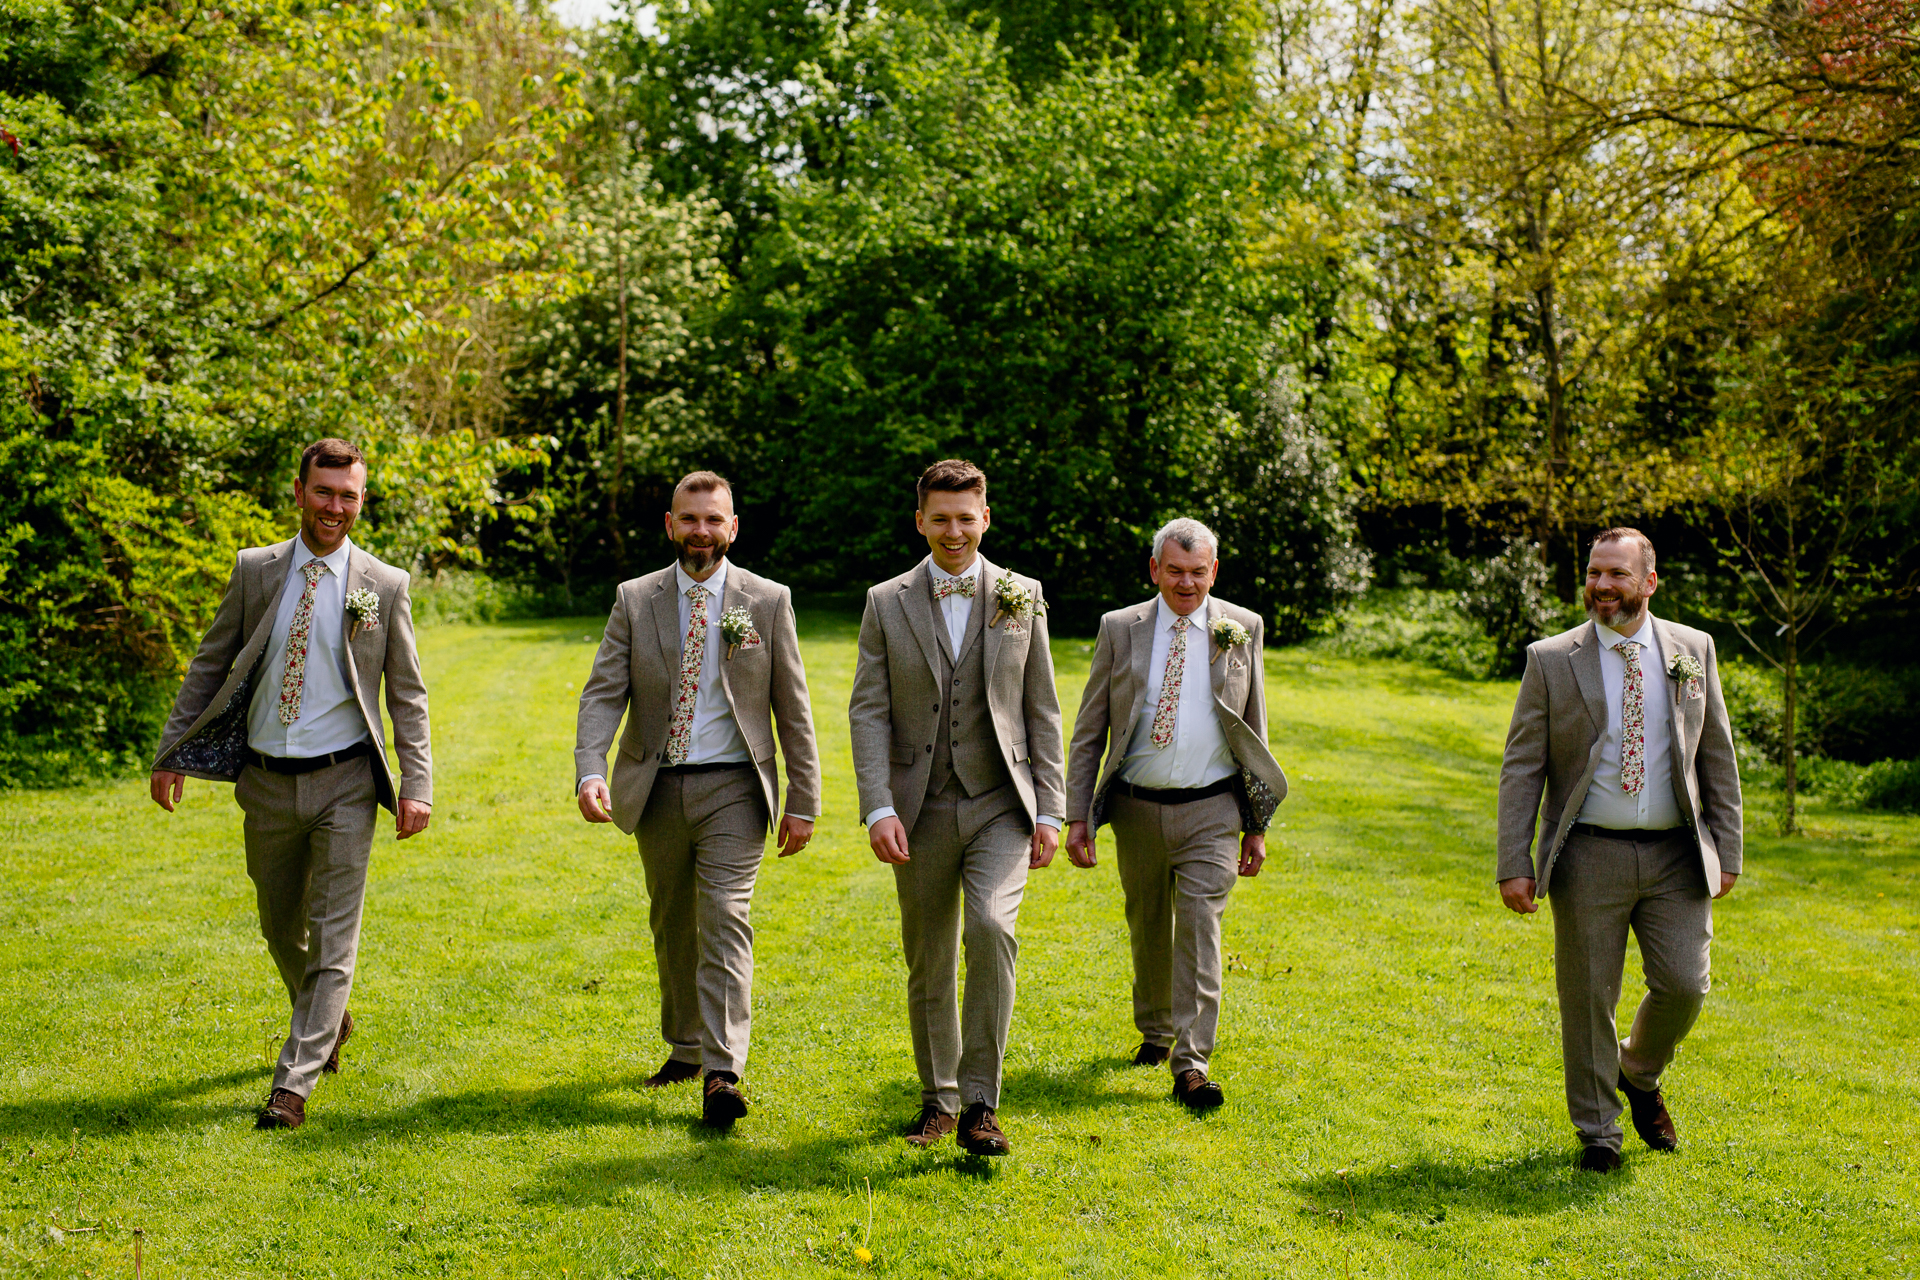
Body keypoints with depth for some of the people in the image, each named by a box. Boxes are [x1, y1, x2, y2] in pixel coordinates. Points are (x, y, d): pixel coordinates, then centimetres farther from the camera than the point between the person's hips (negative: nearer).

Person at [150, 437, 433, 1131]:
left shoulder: (384, 586, -2)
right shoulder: (255, 570, 3)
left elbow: (407, 694, 0)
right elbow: (210, 665, 9)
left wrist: (416, 785, -8)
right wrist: (171, 752, 3)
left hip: (344, 783, -3)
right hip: (267, 780, 3)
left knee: (333, 938, -5)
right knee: (281, 928, 16)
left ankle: (293, 1083, 1)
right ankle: (328, 1023, 41)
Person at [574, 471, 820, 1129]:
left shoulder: (768, 601, -1)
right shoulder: (634, 600, 2)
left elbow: (793, 708, 2)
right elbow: (602, 692, -4)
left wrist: (803, 801, -1)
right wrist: (590, 770, -21)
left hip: (733, 785, -3)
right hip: (657, 788, 3)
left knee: (725, 920, -13)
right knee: (672, 925, 14)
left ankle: (722, 1074, -14)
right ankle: (686, 1047, 33)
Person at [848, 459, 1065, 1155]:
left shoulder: (1022, 598, 5)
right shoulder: (886, 603, 4)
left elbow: (1042, 711, 7)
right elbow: (868, 712, -1)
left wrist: (1050, 810, 1)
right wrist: (879, 809, -13)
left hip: (1000, 805, -1)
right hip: (922, 811, 1)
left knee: (991, 928, -22)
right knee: (928, 963, 9)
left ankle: (980, 1105, -13)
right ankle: (938, 1100, 27)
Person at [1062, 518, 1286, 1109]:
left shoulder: (1241, 629, 3)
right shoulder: (1120, 629, 1)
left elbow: (1254, 730, 8)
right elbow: (1088, 731, 3)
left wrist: (1257, 825, 6)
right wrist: (1077, 816, -4)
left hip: (1210, 810, -1)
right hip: (1138, 809, 1)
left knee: (1200, 927, -11)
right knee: (1148, 928, 14)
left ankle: (1191, 1065, -8)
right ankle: (1155, 1032, 37)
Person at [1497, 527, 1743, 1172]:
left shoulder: (1692, 651, 6)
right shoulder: (1550, 660, -1)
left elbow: (1717, 757, 11)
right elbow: (1521, 769, -2)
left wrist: (1727, 849, 5)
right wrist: (1514, 864, -9)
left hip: (1676, 855, 2)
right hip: (1589, 854, -1)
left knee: (1683, 985, -4)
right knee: (1588, 998, 3)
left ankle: (1640, 1074, 29)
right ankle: (1598, 1130, 21)